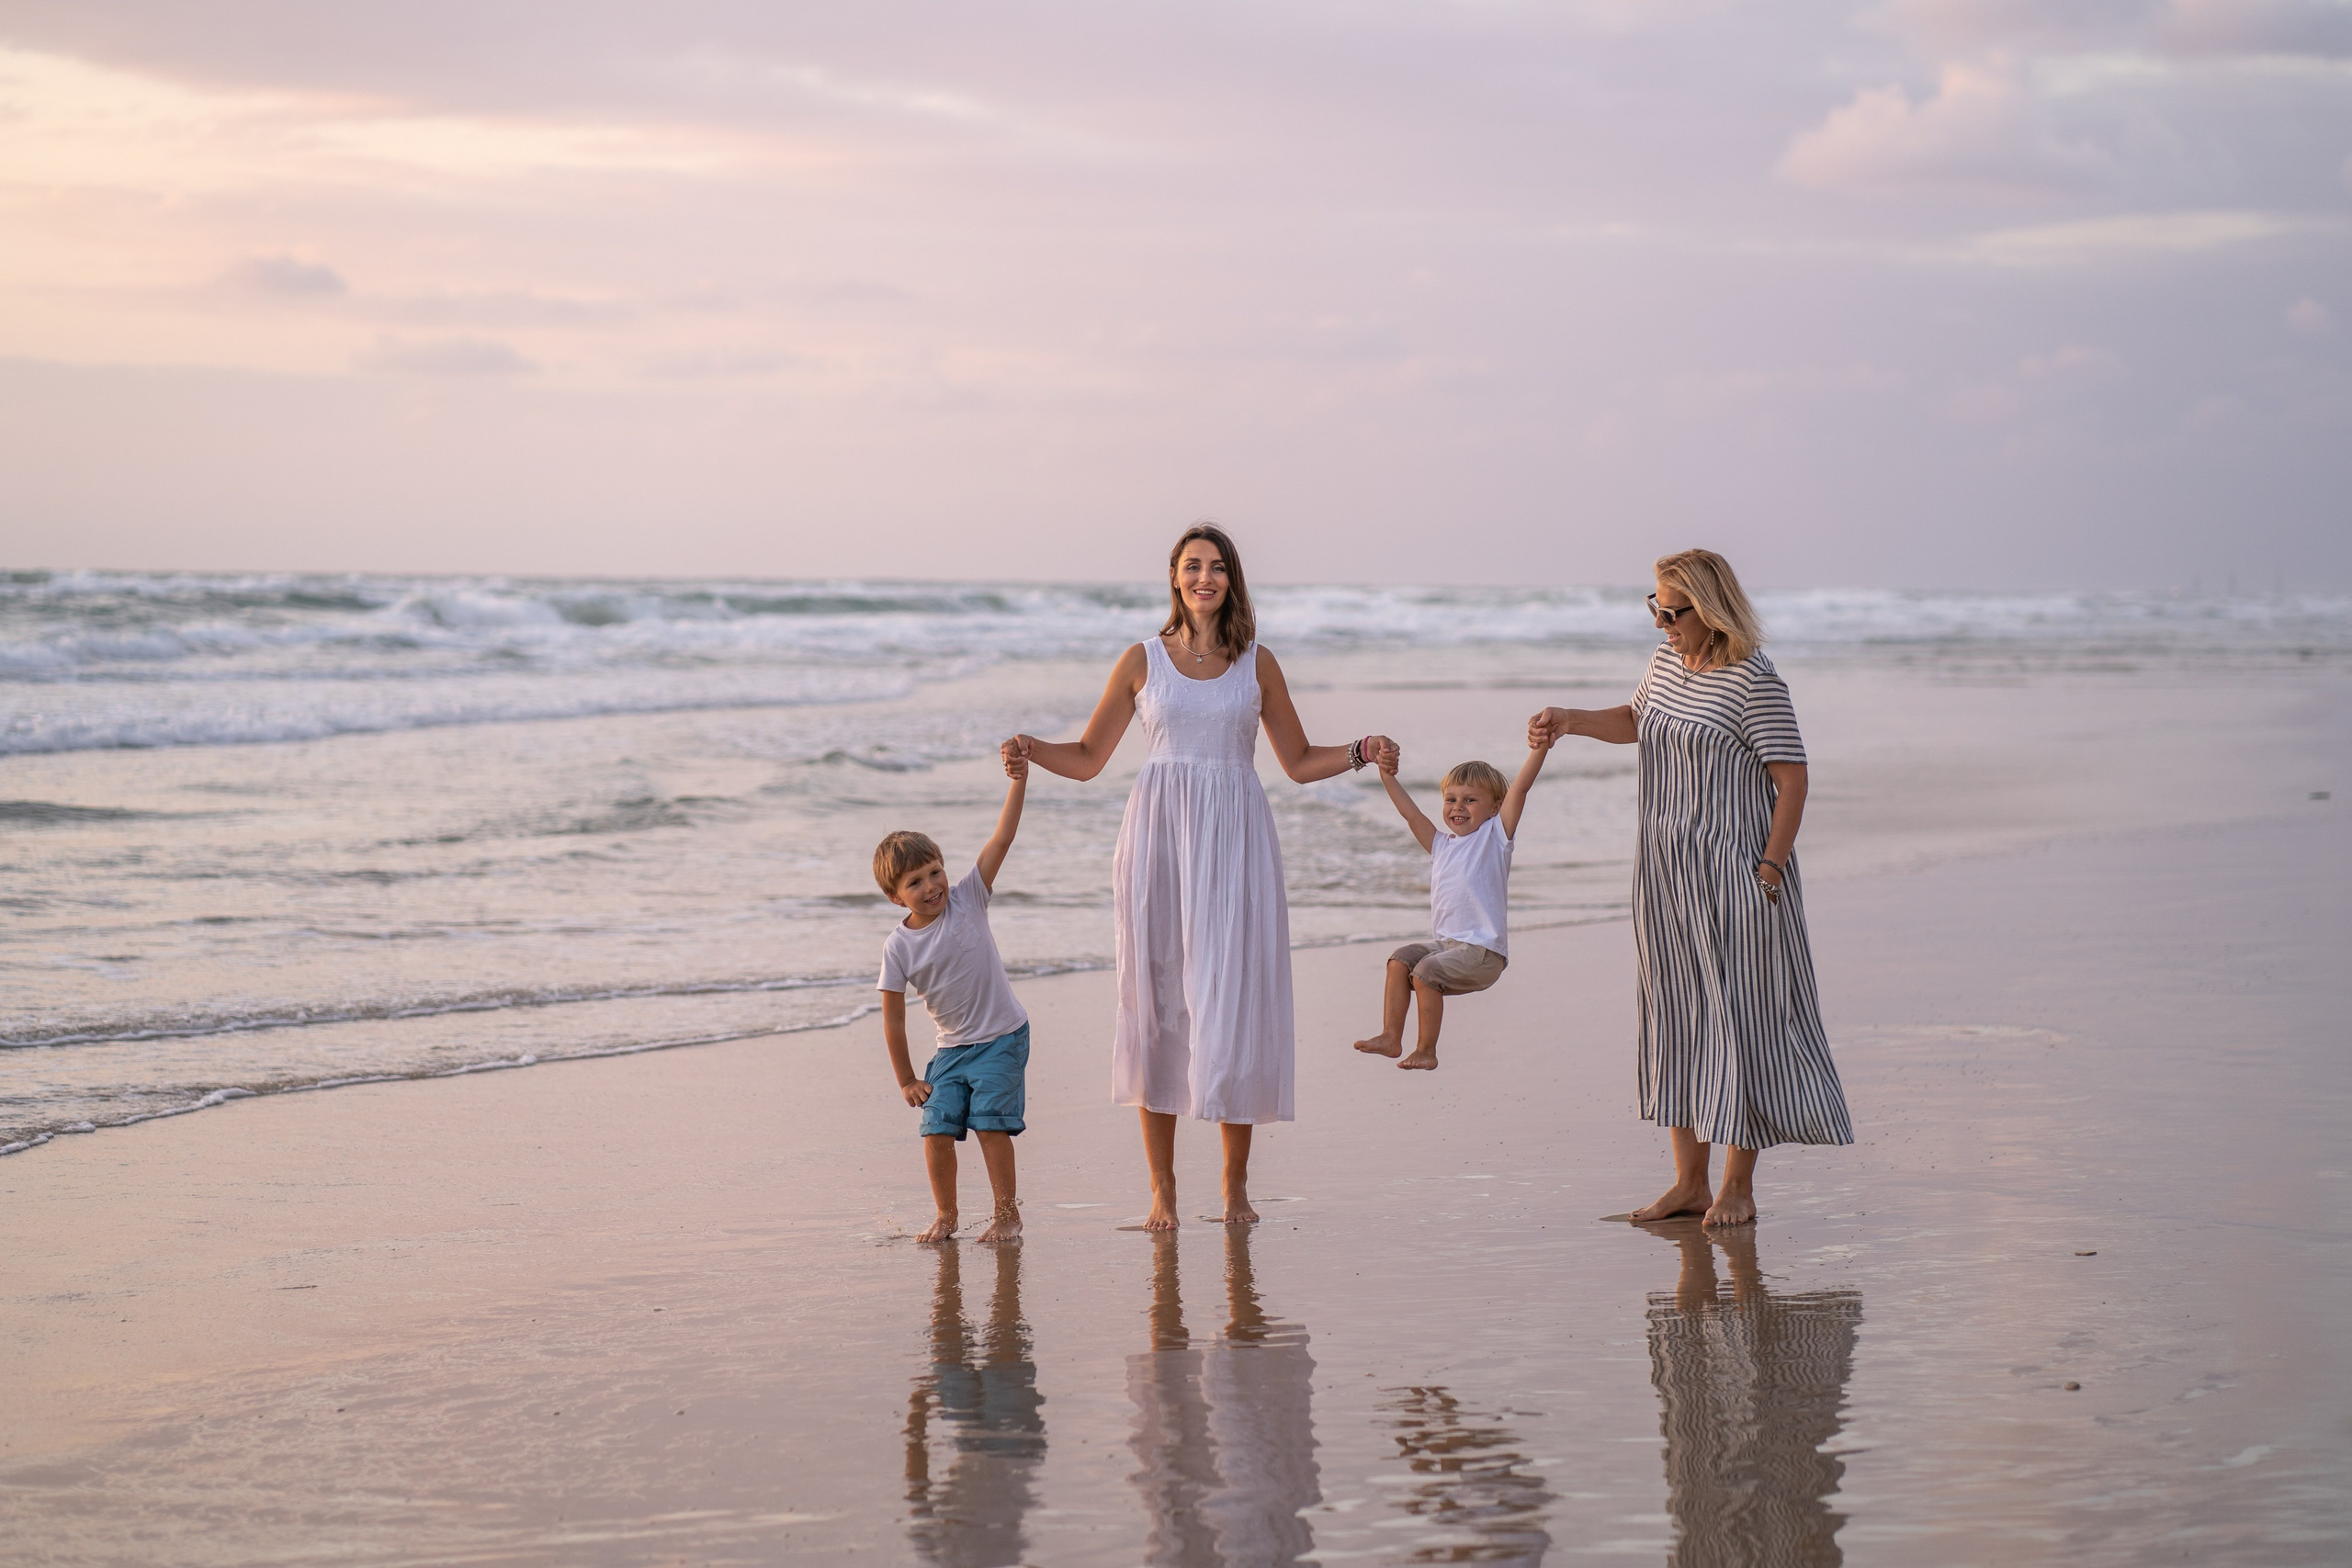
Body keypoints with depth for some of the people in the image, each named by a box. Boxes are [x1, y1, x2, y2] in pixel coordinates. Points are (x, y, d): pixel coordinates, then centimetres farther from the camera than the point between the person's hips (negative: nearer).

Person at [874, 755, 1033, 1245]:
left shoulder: (967, 899, -9)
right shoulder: (898, 947, -8)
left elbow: (1001, 841, -16)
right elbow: (893, 1018, -4)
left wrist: (1017, 783, -25)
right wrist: (906, 1079, -2)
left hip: (1002, 1037, -2)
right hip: (951, 1048, 2)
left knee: (990, 1123, -10)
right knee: (937, 1130, -3)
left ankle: (1007, 1213, 1)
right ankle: (946, 1215, 16)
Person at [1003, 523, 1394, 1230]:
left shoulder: (1257, 664, 9)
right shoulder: (1142, 661, 7)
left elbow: (1300, 761, 14)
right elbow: (1087, 758, 9)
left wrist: (1361, 751, -2)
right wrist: (1031, 749, -8)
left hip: (1234, 838, 0)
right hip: (1159, 835, 0)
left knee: (1233, 998, -4)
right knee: (1158, 1001, -1)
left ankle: (1236, 1183, 8)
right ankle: (1162, 1186, 7)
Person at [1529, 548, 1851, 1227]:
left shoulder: (1755, 682, -15)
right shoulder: (1667, 662, 8)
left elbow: (1792, 780, -14)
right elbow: (1635, 722, 27)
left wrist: (1769, 869, -18)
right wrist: (1569, 721, 12)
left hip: (1732, 876, -8)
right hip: (1666, 872, 8)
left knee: (1739, 1019, -2)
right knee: (1676, 1018, 10)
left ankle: (1738, 1188, 7)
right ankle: (1689, 1182, 17)